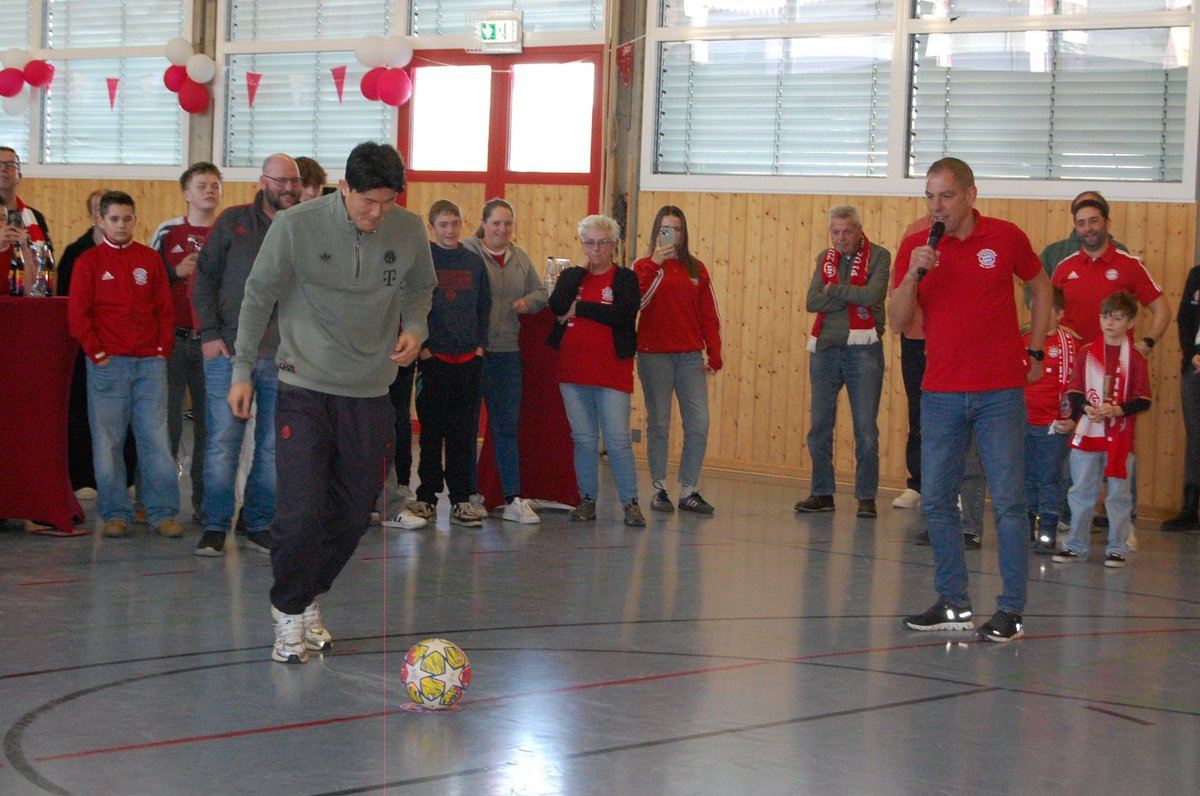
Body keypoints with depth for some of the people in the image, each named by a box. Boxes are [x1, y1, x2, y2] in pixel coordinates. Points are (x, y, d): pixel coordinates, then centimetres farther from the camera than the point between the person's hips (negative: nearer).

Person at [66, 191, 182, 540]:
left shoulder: (150, 259, 10)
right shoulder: (89, 261, 4)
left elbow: (165, 308, 11)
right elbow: (78, 312, 0)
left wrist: (163, 349, 1)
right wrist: (96, 353, -6)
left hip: (150, 363, 2)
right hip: (107, 364, -1)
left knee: (155, 438, 0)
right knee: (107, 441, 0)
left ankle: (163, 512, 4)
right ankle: (115, 514, 7)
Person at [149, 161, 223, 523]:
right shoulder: (168, 232, 5)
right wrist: (177, 272, -9)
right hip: (173, 340, -2)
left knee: (211, 422, 4)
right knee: (167, 421, -3)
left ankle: (205, 502, 12)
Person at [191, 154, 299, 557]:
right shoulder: (233, 222, 5)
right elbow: (204, 278, 5)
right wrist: (210, 333, -4)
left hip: (284, 357, 2)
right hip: (229, 351, -2)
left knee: (274, 446, 4)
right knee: (222, 441, -3)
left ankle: (259, 524, 14)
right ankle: (215, 526, 4)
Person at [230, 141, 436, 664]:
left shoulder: (409, 230, -2)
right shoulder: (295, 226, -11)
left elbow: (420, 288, 16)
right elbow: (259, 296, -1)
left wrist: (414, 328, -5)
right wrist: (242, 371, -1)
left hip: (371, 392, 4)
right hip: (305, 387, -4)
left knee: (354, 512, 7)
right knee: (303, 509, -12)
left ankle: (309, 599, 29)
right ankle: (289, 613, 7)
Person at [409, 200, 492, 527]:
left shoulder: (475, 261, 10)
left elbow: (484, 307, 14)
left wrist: (480, 344, 4)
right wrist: (421, 346, -9)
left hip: (469, 358, 3)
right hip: (433, 358, -3)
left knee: (462, 432, 5)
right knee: (431, 431, 2)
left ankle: (460, 500, 9)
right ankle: (427, 497, 9)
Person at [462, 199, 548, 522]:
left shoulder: (520, 258, 13)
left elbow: (540, 292, 21)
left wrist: (528, 302, -3)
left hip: (507, 351, 5)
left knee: (507, 426, 6)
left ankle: (513, 499, 8)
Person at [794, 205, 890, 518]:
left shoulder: (878, 256, -2)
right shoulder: (825, 258, 11)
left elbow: (873, 296, -19)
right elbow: (812, 302, -2)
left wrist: (835, 290, -8)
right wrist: (852, 297, -12)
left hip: (862, 348, -5)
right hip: (824, 348, 5)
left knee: (866, 427, -2)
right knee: (820, 425, 7)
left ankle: (866, 497, 4)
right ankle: (822, 493, 16)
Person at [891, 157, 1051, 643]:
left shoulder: (1006, 238, -1)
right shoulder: (915, 247, 2)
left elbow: (1040, 287, 15)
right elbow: (898, 322, -2)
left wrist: (1035, 352, 11)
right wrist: (913, 274, -18)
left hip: (1000, 392, -3)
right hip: (940, 394, 3)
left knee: (1008, 502, -3)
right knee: (936, 501, 5)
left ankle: (1011, 611, 3)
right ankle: (953, 604, 16)